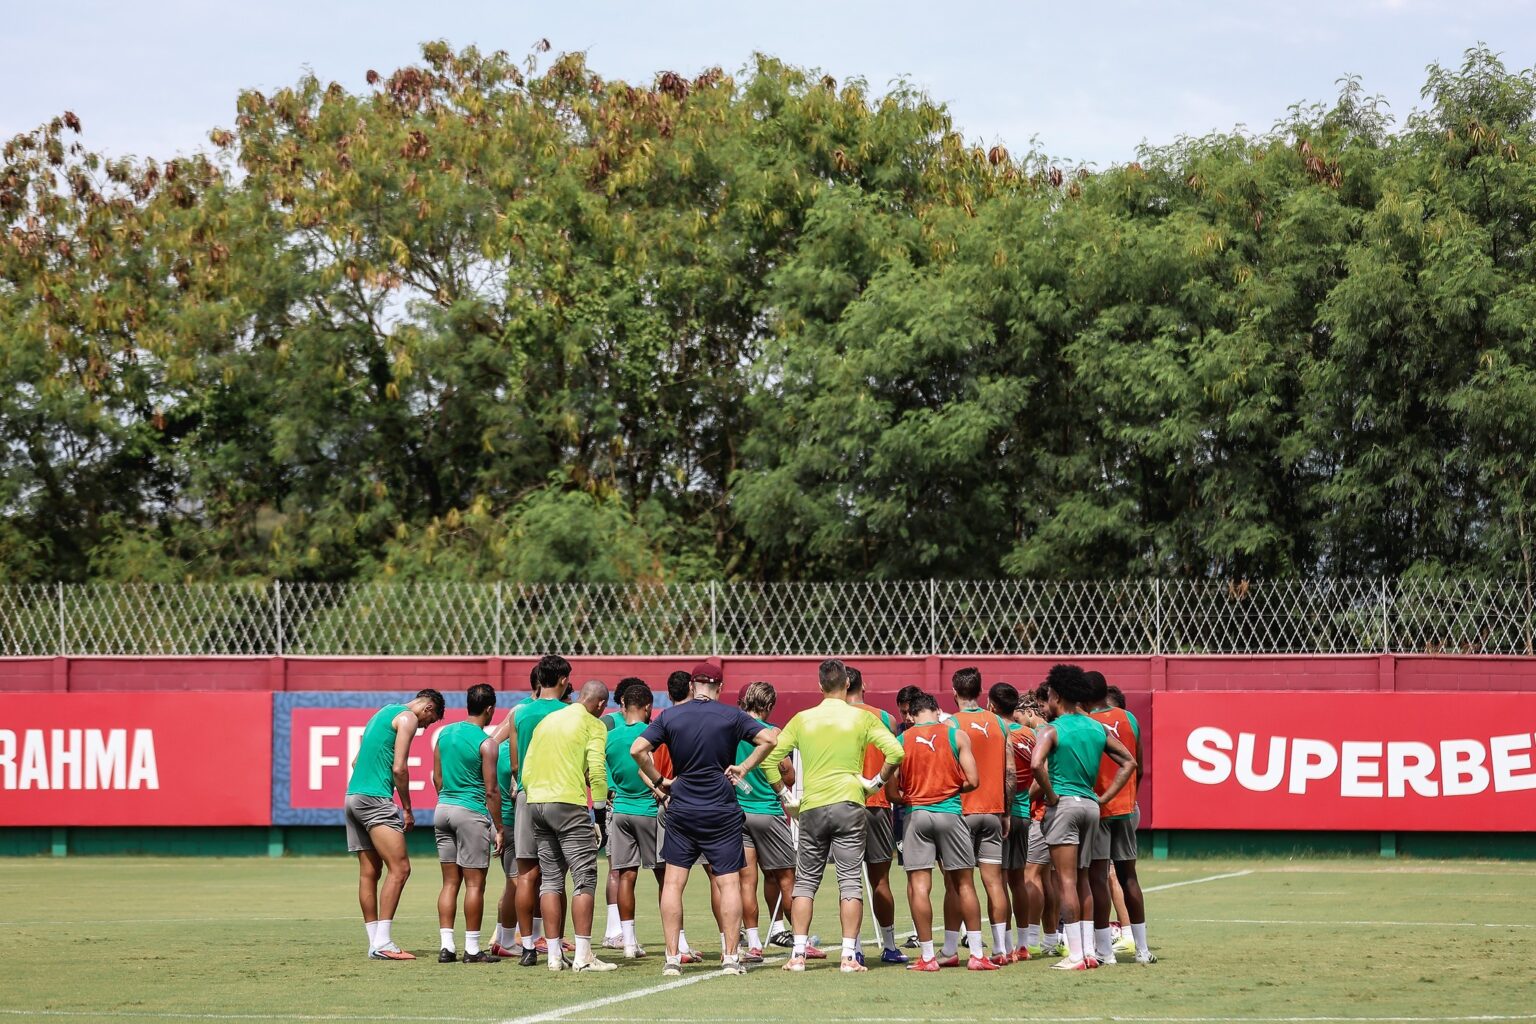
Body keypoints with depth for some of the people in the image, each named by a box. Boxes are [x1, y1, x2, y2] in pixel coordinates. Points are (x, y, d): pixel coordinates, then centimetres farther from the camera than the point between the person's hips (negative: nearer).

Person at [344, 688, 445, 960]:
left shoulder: (383, 713, 24)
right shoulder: (408, 718, -4)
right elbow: (399, 768, -13)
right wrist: (407, 809, -4)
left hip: (353, 795, 10)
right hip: (375, 799, -10)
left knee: (370, 872, 10)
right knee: (399, 868, -12)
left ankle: (376, 943, 10)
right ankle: (382, 943, -19)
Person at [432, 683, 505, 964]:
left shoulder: (445, 733, 8)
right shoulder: (486, 744, -11)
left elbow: (437, 778, 13)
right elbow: (491, 791, -11)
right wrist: (500, 828, -5)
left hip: (443, 809, 6)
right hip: (472, 812, -6)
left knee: (450, 882, 10)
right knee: (475, 883, 0)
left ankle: (446, 946, 6)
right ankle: (472, 949, 1)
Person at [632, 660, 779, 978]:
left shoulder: (670, 717, 1)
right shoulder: (732, 716, -2)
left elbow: (637, 749, -7)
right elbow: (770, 738, -11)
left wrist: (658, 781, 3)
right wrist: (744, 768, -3)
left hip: (681, 810, 1)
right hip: (722, 812, -1)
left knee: (673, 882, 6)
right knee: (728, 882, 4)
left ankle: (672, 957, 1)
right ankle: (731, 957, 0)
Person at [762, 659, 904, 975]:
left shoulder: (802, 720, 5)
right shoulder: (861, 718, 0)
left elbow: (769, 758, 2)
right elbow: (896, 752, -7)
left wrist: (784, 795, 10)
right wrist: (878, 782, 6)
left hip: (811, 807, 2)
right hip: (849, 805, -1)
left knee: (805, 881, 10)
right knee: (850, 880, 1)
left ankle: (798, 954, 4)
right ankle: (849, 956, -4)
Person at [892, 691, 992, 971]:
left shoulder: (902, 740, 3)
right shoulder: (956, 735, 2)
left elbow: (892, 787, 0)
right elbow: (972, 781, -2)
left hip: (915, 813, 0)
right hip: (949, 812, 0)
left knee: (918, 886, 1)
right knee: (964, 884, 8)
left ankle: (928, 956, -2)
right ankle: (977, 954, 8)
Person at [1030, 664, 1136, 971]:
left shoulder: (1053, 730, -8)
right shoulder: (1098, 729, 10)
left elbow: (1036, 763, -26)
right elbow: (1129, 762, 14)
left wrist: (1050, 795, -13)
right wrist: (1104, 797, 11)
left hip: (1063, 805, -6)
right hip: (1091, 806, 6)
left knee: (1067, 881, -4)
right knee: (1082, 881, 15)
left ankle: (1075, 955, -7)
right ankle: (1089, 951, 13)